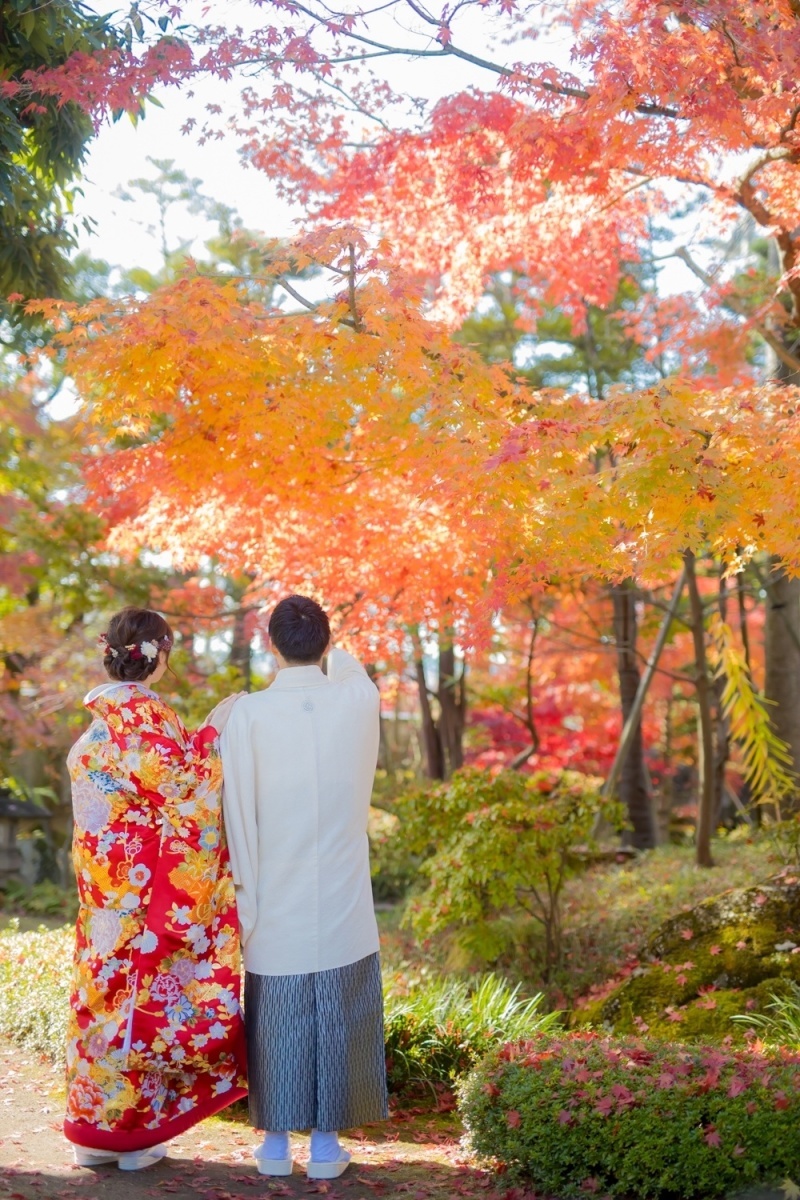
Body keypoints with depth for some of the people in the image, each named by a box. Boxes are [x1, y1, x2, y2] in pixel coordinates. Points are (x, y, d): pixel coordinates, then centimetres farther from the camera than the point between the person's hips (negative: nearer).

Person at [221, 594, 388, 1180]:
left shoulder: (248, 714, -11)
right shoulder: (360, 699, -6)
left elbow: (239, 816, -7)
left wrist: (245, 897, 2)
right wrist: (338, 659, 42)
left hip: (276, 902, -1)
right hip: (342, 902, 1)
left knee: (276, 1018, 11)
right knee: (337, 1019, 11)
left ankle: (276, 1143, 22)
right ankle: (326, 1143, 19)